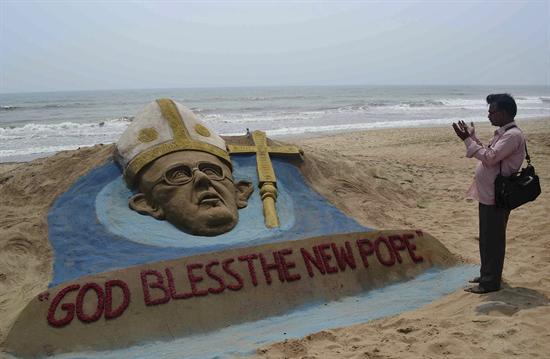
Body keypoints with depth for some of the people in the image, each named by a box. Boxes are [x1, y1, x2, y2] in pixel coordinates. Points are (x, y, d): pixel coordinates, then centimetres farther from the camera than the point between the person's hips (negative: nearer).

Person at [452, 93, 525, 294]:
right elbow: (489, 155, 18)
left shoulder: (513, 135, -18)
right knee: (487, 238, 18)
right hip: (488, 194, 10)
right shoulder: (502, 133, 14)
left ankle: (490, 282, 9)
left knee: (493, 239, -1)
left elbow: (490, 157, -26)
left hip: (496, 197, -10)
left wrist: (468, 139, -20)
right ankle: (487, 274, 31)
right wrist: (472, 137, 12)